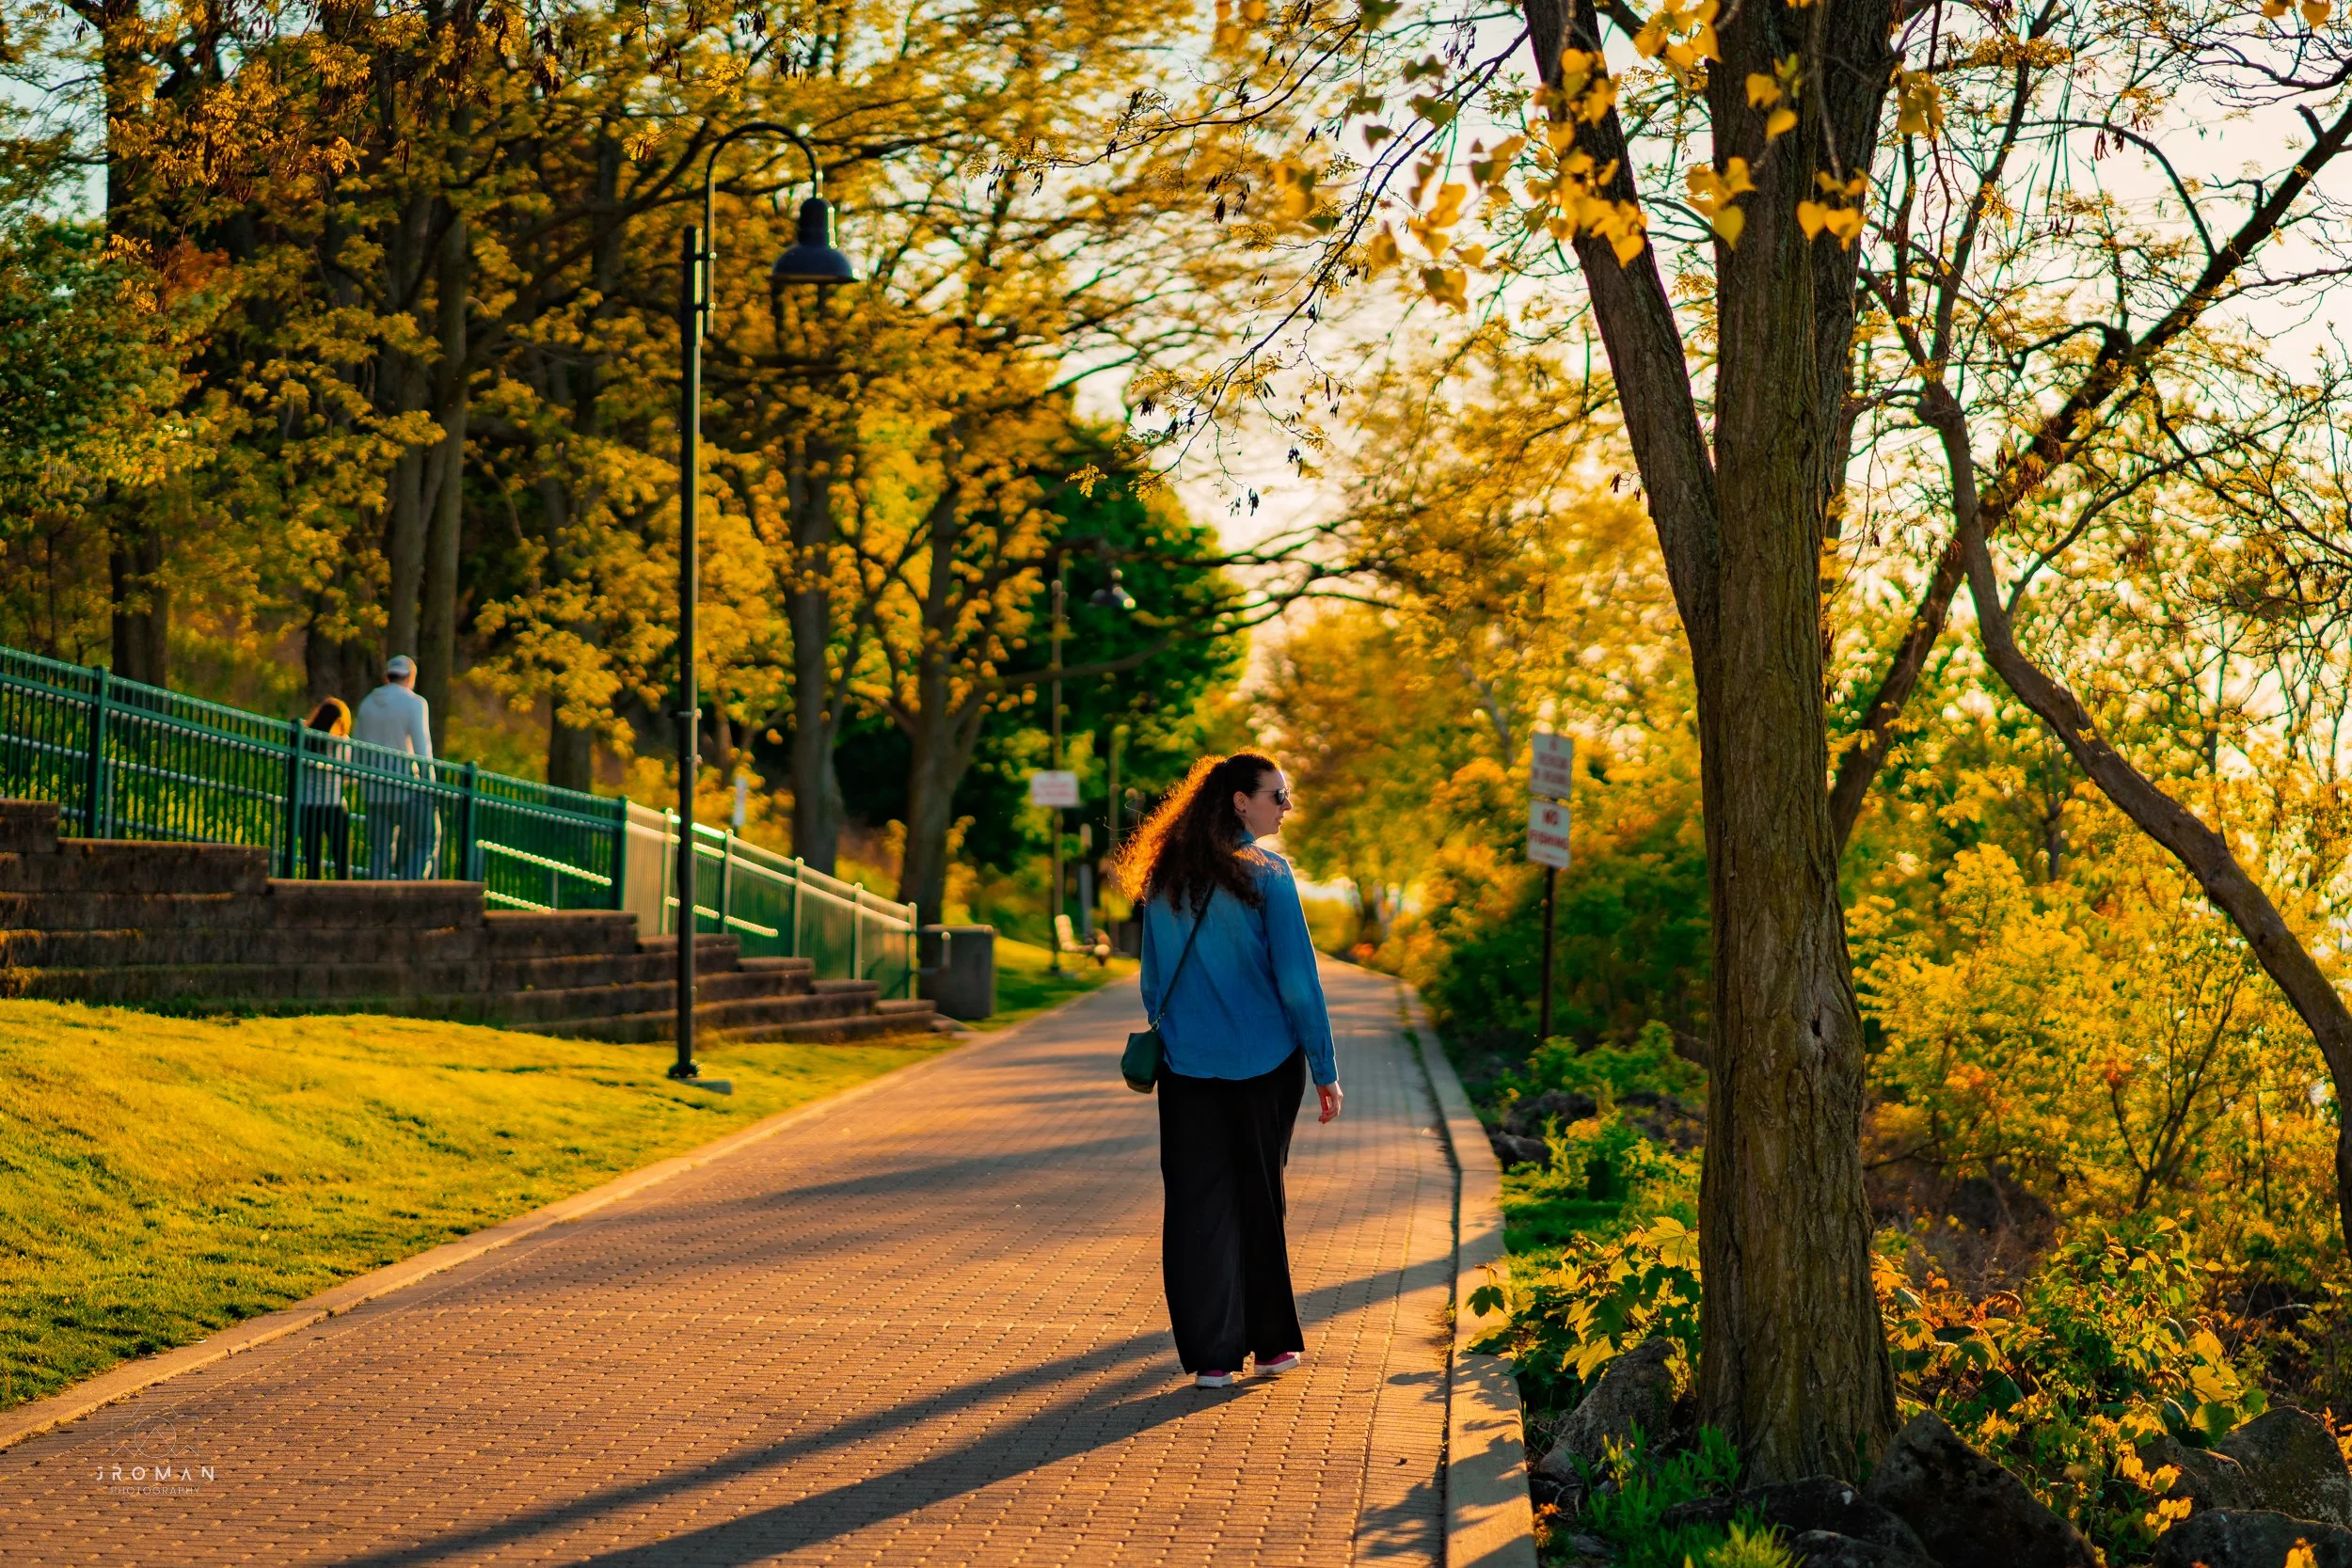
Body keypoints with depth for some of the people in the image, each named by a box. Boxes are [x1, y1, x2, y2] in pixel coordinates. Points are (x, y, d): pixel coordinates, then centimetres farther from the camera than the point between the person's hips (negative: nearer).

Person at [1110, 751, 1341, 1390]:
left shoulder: (1162, 877, 4)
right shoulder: (1265, 873, -10)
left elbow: (1153, 981, 10)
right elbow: (1297, 979, -11)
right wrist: (1325, 1070, -6)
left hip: (1187, 1068, 3)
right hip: (1264, 1065, -3)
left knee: (1197, 1204, 5)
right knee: (1258, 1200, 11)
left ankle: (1210, 1354, 4)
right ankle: (1270, 1341, 21)